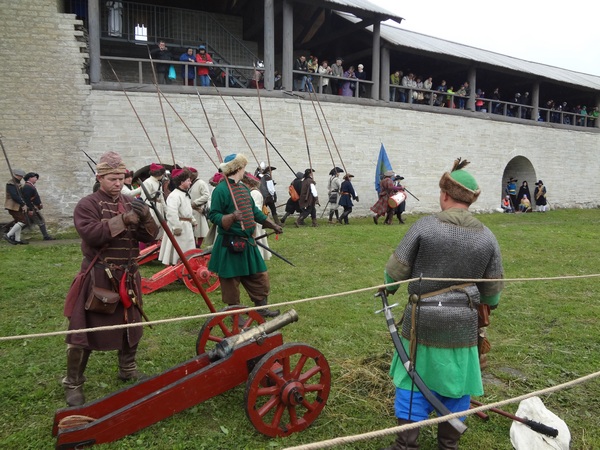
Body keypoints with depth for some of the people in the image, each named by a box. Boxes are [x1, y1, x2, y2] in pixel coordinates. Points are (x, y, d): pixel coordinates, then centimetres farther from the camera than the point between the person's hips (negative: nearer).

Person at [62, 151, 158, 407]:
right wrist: (122, 219, -30)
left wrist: (145, 218, -18)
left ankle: (128, 369, 36)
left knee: (131, 325, 16)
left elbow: (150, 237, 1)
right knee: (84, 330, 1)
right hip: (97, 277, -5)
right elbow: (91, 234, -24)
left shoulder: (131, 204, 8)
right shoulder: (87, 205, -7)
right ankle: (73, 383, 16)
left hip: (127, 277, 6)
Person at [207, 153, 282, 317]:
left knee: (260, 276, 14)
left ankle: (262, 308, 29)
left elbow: (254, 211, 21)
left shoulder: (243, 188, 12)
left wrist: (273, 225, 22)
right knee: (231, 280, 4)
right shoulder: (221, 190, -15)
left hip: (247, 242, 9)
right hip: (230, 244, -8)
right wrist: (231, 217, -33)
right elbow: (213, 215, -16)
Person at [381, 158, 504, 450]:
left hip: (423, 322, -2)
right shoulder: (487, 237, -2)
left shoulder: (425, 226, -11)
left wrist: (389, 287, 15)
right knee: (455, 387, 17)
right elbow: (493, 293, 5)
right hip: (463, 326, 2)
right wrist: (481, 300, 28)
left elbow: (395, 270, -7)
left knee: (413, 384, 11)